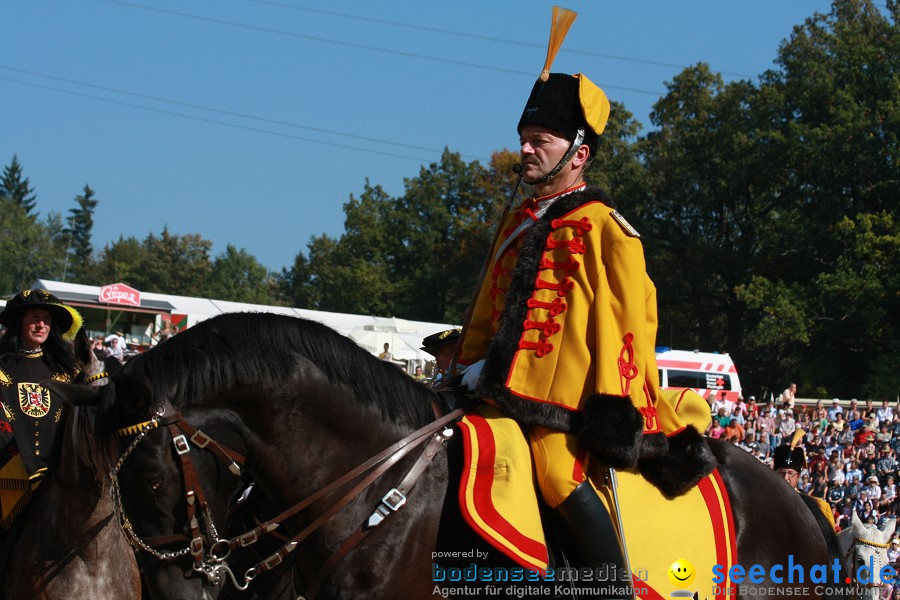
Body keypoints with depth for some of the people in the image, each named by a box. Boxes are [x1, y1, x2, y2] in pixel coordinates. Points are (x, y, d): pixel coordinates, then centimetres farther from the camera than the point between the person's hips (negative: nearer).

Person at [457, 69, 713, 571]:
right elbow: (489, 308, 26)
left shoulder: (606, 228, -3)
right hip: (509, 387, 8)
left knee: (561, 478, -27)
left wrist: (616, 408, -12)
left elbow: (632, 320, -6)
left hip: (568, 393, -8)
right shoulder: (518, 222, 20)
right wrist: (474, 365, 13)